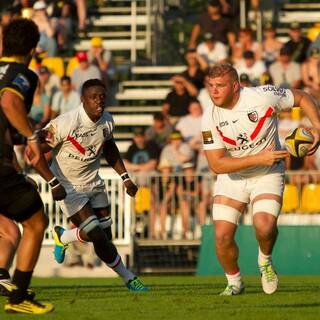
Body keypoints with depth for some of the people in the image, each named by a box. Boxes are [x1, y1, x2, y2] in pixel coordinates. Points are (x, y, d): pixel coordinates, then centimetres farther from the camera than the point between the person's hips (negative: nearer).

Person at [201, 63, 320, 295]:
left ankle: (265, 261, 9)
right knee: (222, 235, -10)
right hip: (232, 178, 2)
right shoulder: (210, 119, -15)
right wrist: (259, 158, -27)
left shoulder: (263, 96, -20)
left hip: (268, 175, -2)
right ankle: (234, 282, 19)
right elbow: (216, 165, -19)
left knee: (264, 226, -26)